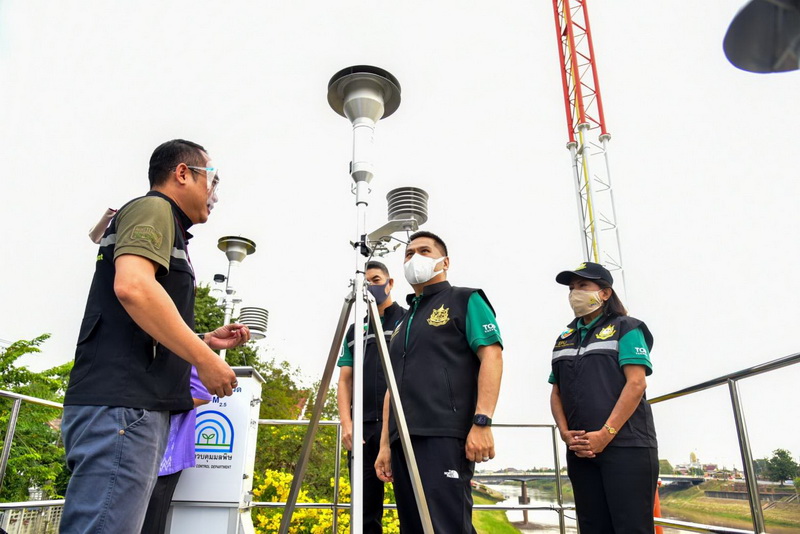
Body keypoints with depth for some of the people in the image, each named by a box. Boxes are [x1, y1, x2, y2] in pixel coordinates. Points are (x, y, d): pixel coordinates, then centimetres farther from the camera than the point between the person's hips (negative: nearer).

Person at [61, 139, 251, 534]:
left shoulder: (166, 224, 27)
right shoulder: (153, 208, 0)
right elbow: (132, 286, -21)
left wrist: (207, 341, 19)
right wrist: (204, 359, -16)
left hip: (139, 406, 10)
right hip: (121, 403, -10)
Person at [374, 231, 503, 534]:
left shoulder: (465, 300, 5)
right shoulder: (403, 321, 24)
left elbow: (491, 355, -7)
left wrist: (481, 421, -18)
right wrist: (386, 444, 16)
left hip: (445, 435, -7)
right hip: (404, 440, 7)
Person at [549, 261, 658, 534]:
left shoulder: (625, 328, 2)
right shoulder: (564, 339, 18)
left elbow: (636, 383, -10)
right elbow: (556, 393, 15)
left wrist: (605, 434, -16)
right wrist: (565, 432, -3)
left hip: (625, 446, -5)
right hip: (580, 450, 6)